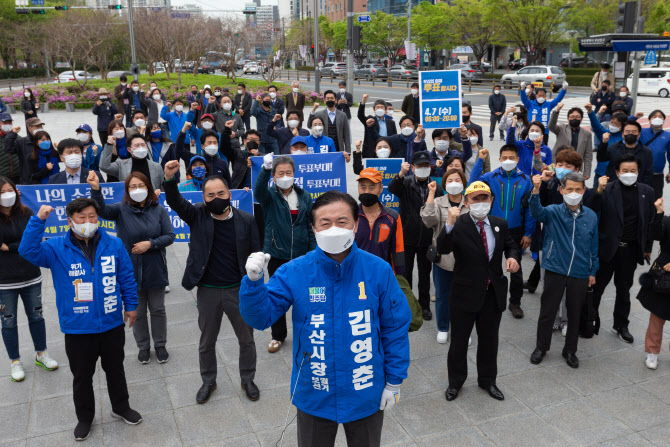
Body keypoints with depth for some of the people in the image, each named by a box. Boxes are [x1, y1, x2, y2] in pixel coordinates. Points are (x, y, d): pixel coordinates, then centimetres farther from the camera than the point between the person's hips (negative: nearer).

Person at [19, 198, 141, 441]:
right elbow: (28, 250, -26)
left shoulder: (114, 245, -7)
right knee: (82, 376, 17)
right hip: (77, 329, -1)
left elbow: (127, 277, 1)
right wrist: (38, 220, -35)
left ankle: (121, 407, 43)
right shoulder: (56, 248, -9)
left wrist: (130, 305, 5)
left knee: (115, 369, 20)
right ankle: (84, 418, 39)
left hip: (112, 324, 1)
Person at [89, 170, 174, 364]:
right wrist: (95, 189, -44)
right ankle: (143, 347, 33)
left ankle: (160, 345, 32)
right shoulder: (121, 209, -7)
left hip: (155, 271, 0)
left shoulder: (159, 210, -6)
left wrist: (150, 243, -20)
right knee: (137, 312, 14)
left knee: (158, 310, 14)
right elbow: (101, 209, -26)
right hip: (131, 271, 0)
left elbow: (170, 236, -6)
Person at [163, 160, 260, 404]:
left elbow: (255, 256, -2)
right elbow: (175, 202, -20)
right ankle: (208, 381, 38)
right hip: (208, 291, 1)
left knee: (247, 340, 13)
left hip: (239, 290, -1)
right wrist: (169, 179, -39)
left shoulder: (246, 220, -5)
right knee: (207, 341, 17)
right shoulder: (198, 216, -3)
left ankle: (247, 380, 35)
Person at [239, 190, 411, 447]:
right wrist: (254, 282, -32)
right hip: (314, 397, 0)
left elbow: (395, 328, -6)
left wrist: (394, 381, -1)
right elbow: (261, 316, -13)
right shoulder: (294, 272, -14)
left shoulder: (379, 270, -14)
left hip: (367, 396, 0)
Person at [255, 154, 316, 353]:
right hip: (277, 254, -1)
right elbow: (259, 190, -30)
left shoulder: (304, 196, 2)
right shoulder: (270, 196, -5)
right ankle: (278, 335, 27)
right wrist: (265, 168, -48)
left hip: (301, 254, 1)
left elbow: (310, 226, 6)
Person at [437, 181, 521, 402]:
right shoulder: (458, 225, -13)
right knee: (459, 340, 11)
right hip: (465, 293, -4)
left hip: (493, 293, 4)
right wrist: (449, 225, -42)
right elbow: (442, 249, -27)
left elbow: (511, 245, 16)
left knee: (489, 340, 19)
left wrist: (513, 257, -7)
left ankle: (487, 380, 39)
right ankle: (455, 382, 30)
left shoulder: (500, 224, 2)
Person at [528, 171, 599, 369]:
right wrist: (536, 191, -47)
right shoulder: (553, 212, -7)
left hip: (580, 273, 2)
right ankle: (541, 347, 28)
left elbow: (594, 247, 10)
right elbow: (537, 212, -30)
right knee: (547, 312, 8)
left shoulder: (591, 216, 1)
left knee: (575, 314, 14)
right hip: (555, 271, -2)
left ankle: (570, 351, 32)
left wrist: (592, 271, 11)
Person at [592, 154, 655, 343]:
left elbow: (650, 221, 9)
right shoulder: (607, 190, -9)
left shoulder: (646, 192, 4)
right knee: (596, 286, 8)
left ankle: (620, 325, 31)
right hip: (607, 248, -3)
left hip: (631, 249, 4)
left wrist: (647, 247, 9)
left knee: (624, 289, 16)